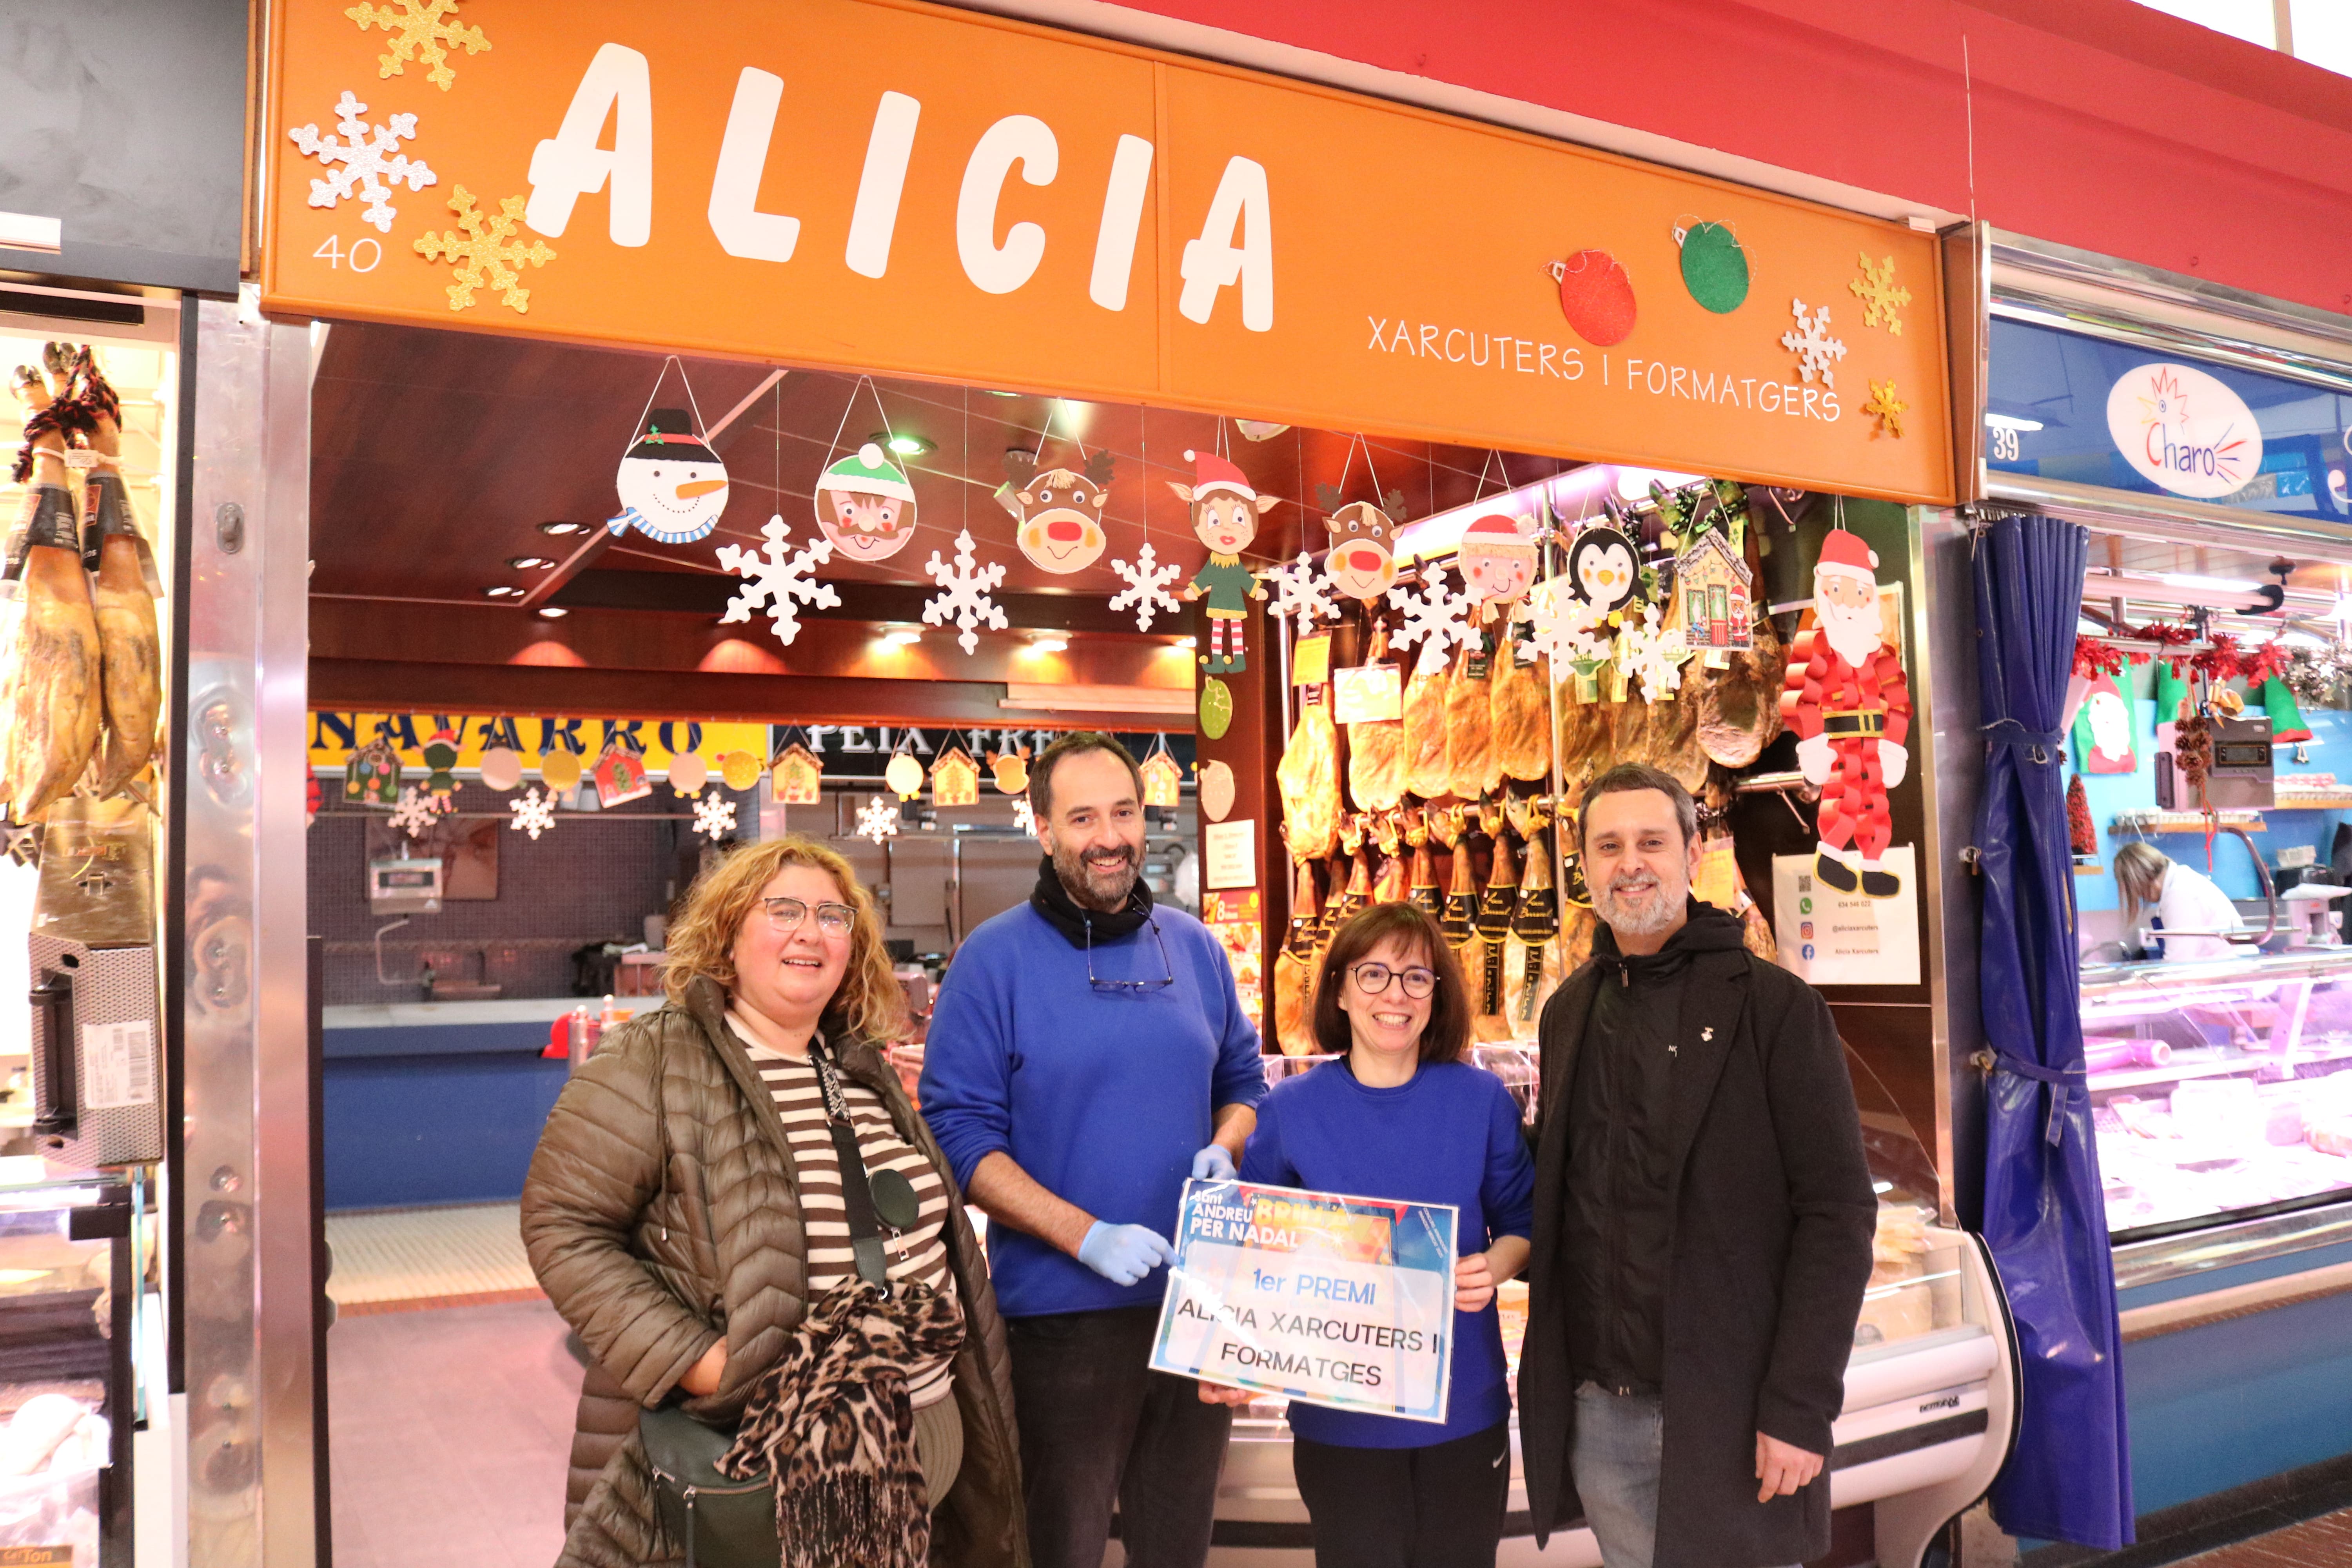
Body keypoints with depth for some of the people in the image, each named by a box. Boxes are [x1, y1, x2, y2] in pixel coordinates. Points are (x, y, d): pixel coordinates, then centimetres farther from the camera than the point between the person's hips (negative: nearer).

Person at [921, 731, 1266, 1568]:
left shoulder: (1194, 947, 6)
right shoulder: (994, 959, -8)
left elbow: (1243, 1082, 16)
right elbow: (960, 1133, -12)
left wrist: (1223, 1148, -7)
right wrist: (1088, 1236, -21)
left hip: (1198, 1303, 4)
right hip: (1061, 1313, -4)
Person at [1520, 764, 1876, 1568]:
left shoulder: (1775, 1006, -7)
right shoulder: (1568, 1013, 9)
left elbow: (1838, 1215, -10)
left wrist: (1799, 1407, -15)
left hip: (1726, 1412, -4)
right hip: (1596, 1410, 5)